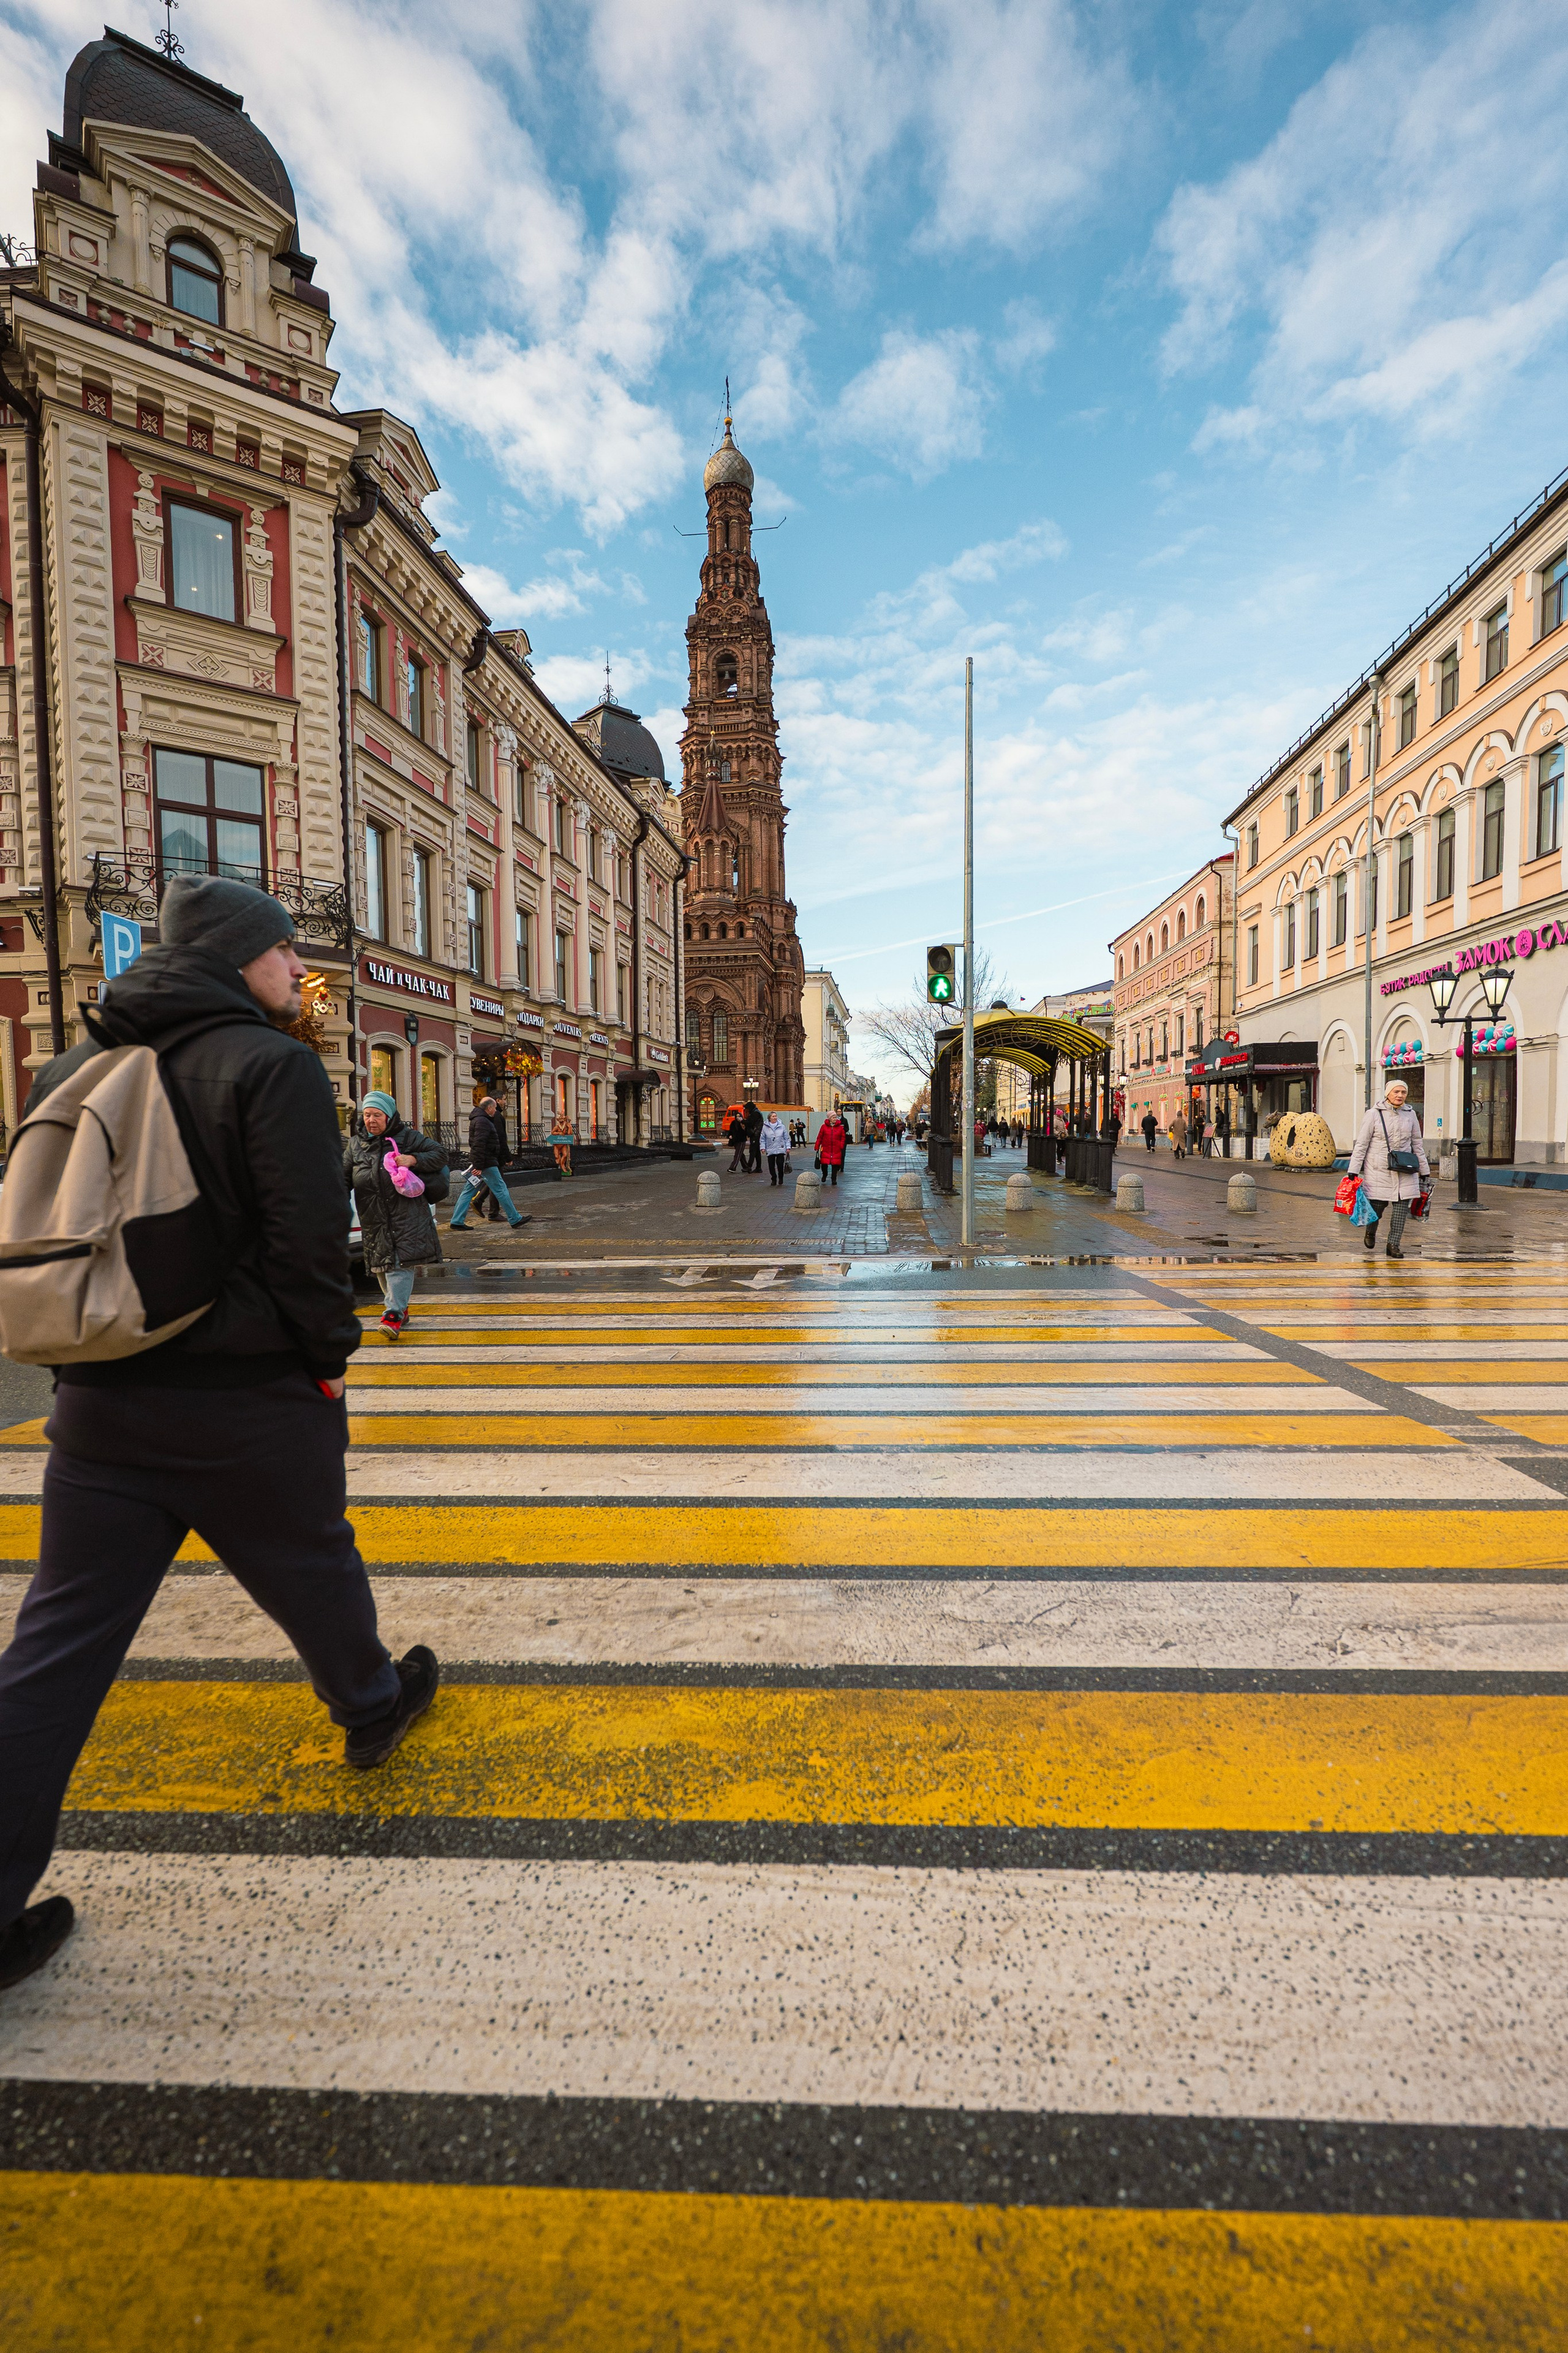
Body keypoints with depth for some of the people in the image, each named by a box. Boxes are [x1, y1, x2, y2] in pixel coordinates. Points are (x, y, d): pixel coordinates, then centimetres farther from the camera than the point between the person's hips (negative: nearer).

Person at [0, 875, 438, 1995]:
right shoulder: (269, 1064, -14)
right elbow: (310, 1234, -20)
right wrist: (330, 1353, -6)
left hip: (102, 1399, 5)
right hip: (249, 1397, -5)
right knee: (309, 1567, 18)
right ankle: (373, 1704, 43)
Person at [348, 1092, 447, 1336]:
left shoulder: (408, 1138, 6)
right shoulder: (355, 1144, 17)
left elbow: (440, 1155, 6)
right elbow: (344, 1176, 18)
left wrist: (413, 1160, -10)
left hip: (406, 1214, -4)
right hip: (374, 1219, 4)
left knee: (401, 1263, -12)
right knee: (381, 1264, 10)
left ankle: (393, 1315, -15)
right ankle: (401, 1309, 26)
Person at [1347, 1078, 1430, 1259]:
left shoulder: (1410, 1115, 8)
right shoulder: (1374, 1114, -4)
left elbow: (1417, 1144, 16)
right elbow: (1361, 1144, -3)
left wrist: (1424, 1171, 18)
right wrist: (1353, 1171, -8)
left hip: (1404, 1171, 4)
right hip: (1378, 1170, -3)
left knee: (1402, 1207, -3)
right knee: (1377, 1206, 1)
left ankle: (1393, 1244, 5)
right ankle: (1370, 1233, 31)